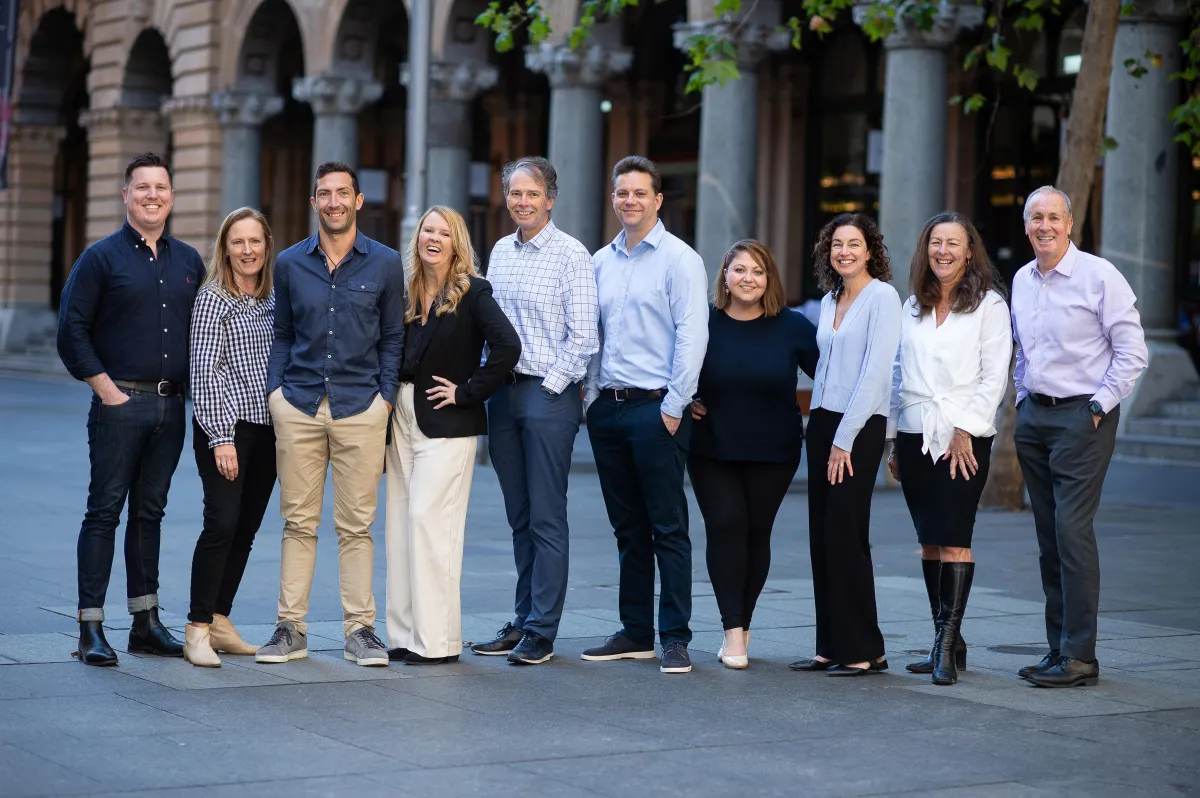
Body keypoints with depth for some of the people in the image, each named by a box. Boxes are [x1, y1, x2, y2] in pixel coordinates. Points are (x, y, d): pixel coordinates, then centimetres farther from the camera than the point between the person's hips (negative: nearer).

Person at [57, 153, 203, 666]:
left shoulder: (189, 262, 13)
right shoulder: (101, 257, -2)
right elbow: (71, 332, -5)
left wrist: (193, 387, 10)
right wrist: (107, 389, -10)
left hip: (170, 406, 5)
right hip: (119, 404, -5)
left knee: (150, 512, 11)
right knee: (104, 511, -4)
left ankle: (146, 623, 17)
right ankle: (91, 628, -2)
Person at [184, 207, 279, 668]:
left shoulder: (273, 301, 13)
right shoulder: (213, 299, -5)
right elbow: (205, 372, -10)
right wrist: (221, 438, -15)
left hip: (267, 428, 6)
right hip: (226, 427, -6)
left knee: (246, 529, 7)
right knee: (222, 524, -13)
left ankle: (220, 621, 16)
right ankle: (197, 630, -8)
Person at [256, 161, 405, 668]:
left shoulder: (385, 263, 4)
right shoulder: (290, 263, 8)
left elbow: (393, 338, 8)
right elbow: (282, 335, 14)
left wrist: (387, 397, -1)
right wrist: (274, 391, 4)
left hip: (361, 407, -1)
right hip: (298, 405, 1)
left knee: (356, 525, 1)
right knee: (298, 522, 4)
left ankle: (359, 629, 8)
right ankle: (290, 628, 9)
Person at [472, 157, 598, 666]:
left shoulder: (571, 256, -5)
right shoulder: (500, 252, 14)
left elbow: (582, 338, -9)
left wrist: (549, 387, -12)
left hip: (549, 394, -6)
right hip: (504, 393, 6)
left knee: (546, 518, -5)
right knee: (519, 518, 10)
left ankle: (541, 633, -2)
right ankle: (522, 621, 15)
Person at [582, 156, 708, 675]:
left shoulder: (679, 259, -5)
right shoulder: (601, 262, 14)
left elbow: (692, 336, -10)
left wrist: (673, 406, -14)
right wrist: (591, 395, 9)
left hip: (655, 408, -6)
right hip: (607, 409, 6)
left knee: (668, 528, -4)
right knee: (627, 528, 11)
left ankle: (675, 637, -1)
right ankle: (636, 633, 17)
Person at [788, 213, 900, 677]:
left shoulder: (882, 296, -8)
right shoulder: (829, 302, 15)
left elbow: (876, 371, -14)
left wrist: (844, 439, -15)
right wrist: (820, 429, 10)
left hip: (860, 427, -7)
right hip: (821, 421, 8)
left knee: (845, 535, -8)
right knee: (821, 536, 5)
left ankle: (863, 650, -1)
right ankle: (831, 647, 10)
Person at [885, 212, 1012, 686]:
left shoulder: (989, 304, 1)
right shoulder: (913, 306, 16)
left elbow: (994, 376, -4)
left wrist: (965, 429, -12)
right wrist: (892, 440, 12)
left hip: (963, 436, -5)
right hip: (914, 434, 5)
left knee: (954, 539, -11)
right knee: (929, 540, 6)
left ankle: (947, 644, -10)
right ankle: (945, 641, 11)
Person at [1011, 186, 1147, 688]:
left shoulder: (1099, 275, -9)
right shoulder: (1021, 280, 12)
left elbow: (1132, 351, -8)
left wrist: (1099, 407, -10)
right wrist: (1023, 402, 15)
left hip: (1082, 416, -7)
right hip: (1034, 415, 7)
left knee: (1072, 529, -13)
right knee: (1048, 534, 8)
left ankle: (1079, 656, -11)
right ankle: (1058, 647, 15)